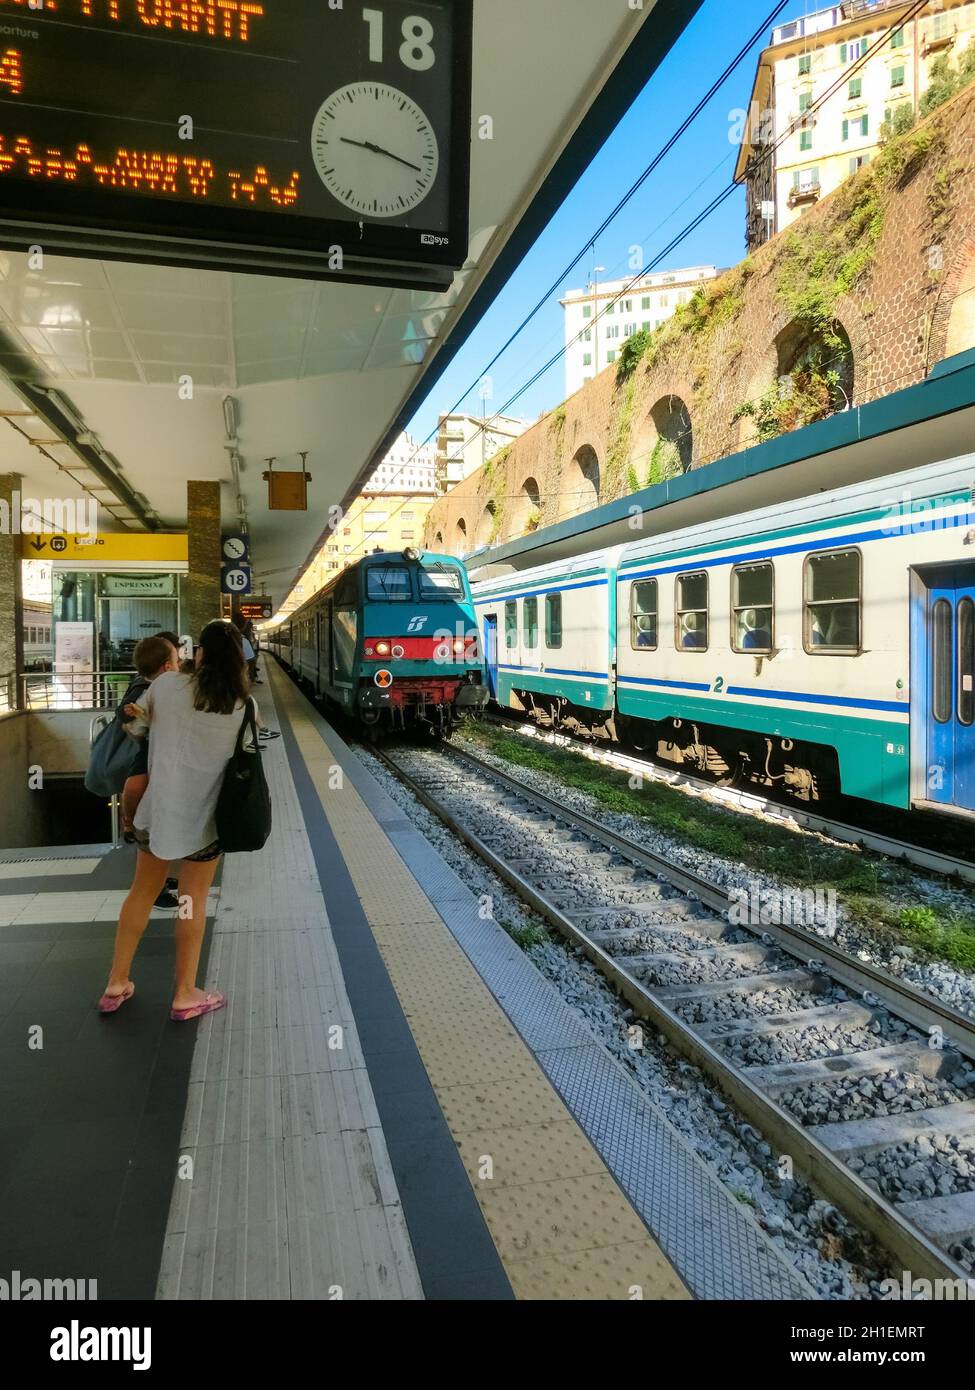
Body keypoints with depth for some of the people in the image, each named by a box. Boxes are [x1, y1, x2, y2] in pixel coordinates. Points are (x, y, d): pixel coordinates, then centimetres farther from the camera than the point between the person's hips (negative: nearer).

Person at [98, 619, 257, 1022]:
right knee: (194, 900, 10)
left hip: (160, 804, 2)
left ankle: (116, 984, 27)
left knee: (143, 890, 17)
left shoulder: (168, 684, -7)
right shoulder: (243, 705, -7)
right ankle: (185, 995, 19)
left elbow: (137, 725, 5)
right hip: (205, 812, -1)